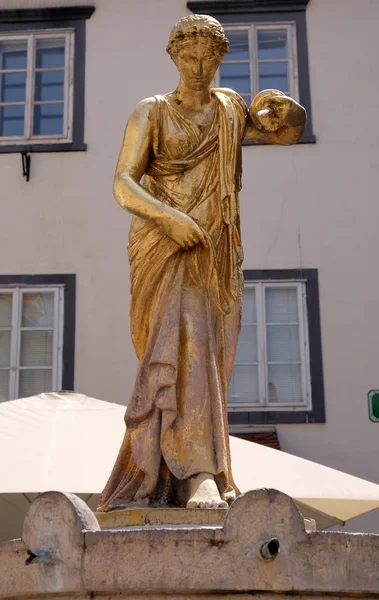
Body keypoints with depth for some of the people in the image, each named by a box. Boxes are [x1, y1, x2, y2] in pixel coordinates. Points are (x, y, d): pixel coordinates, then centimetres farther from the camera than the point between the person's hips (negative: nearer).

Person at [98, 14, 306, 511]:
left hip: (215, 254, 4)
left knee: (204, 354, -2)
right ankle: (201, 474, -29)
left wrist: (281, 106, 5)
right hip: (163, 248, -4)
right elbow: (123, 185, -6)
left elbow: (291, 130, 29)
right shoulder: (151, 113, 4)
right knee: (180, 343, -22)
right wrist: (170, 217, -24)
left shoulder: (231, 111, 15)